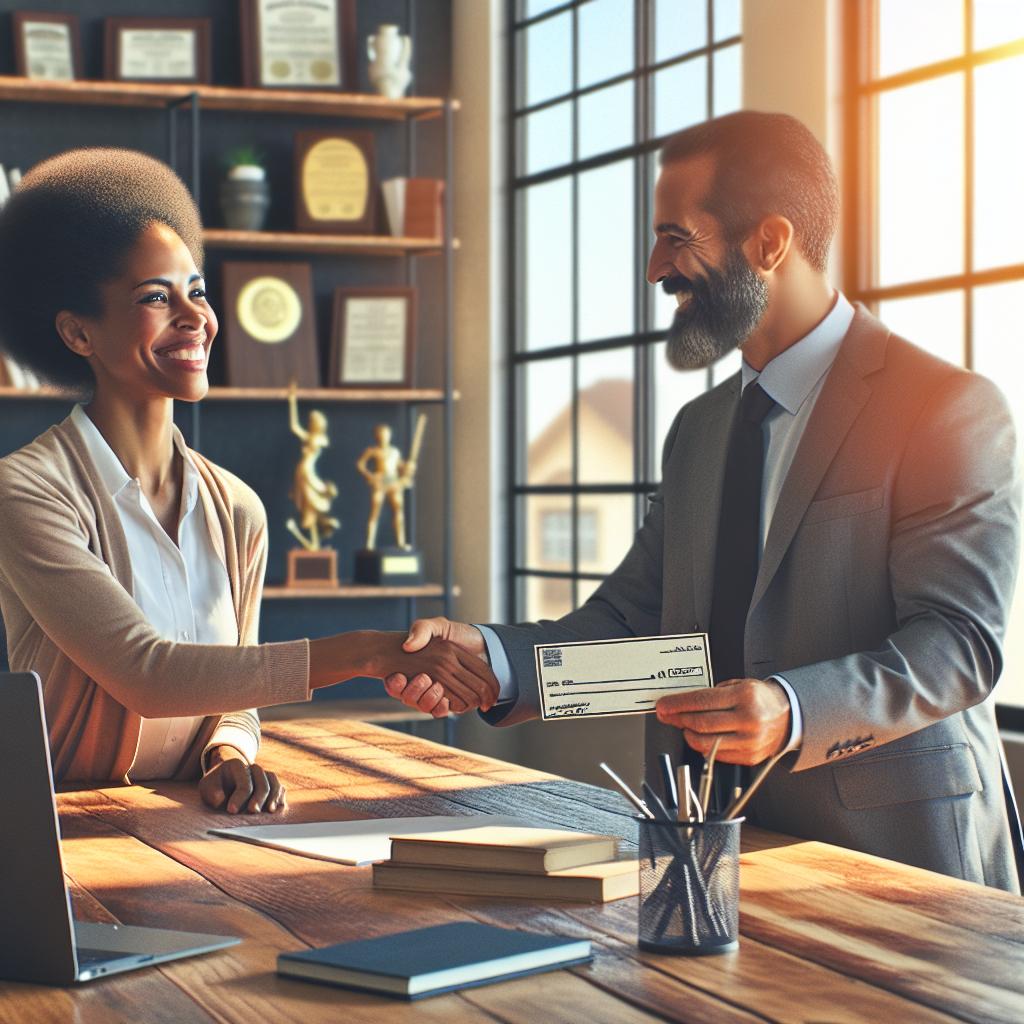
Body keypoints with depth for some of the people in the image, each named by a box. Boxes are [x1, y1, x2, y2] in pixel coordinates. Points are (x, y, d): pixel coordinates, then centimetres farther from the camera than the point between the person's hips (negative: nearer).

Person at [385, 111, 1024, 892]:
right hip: (712, 844, 6)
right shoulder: (699, 429, 18)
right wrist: (491, 658, -5)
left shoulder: (952, 409, -6)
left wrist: (793, 712, -29)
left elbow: (959, 642, -14)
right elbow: (629, 623, 12)